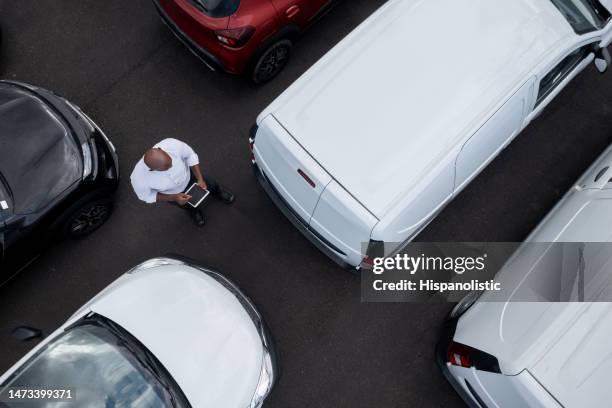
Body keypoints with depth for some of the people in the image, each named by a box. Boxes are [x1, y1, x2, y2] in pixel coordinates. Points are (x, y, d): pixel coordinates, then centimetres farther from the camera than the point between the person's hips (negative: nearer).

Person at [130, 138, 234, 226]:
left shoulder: (173, 145, -44)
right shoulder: (139, 179, -44)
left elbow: (190, 155, -20)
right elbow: (147, 197, -20)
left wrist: (200, 179, -23)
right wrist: (174, 198, -27)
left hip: (188, 175, 1)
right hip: (171, 193, -1)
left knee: (211, 185, 29)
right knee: (188, 205, 31)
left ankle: (217, 190, 66)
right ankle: (194, 210, 68)